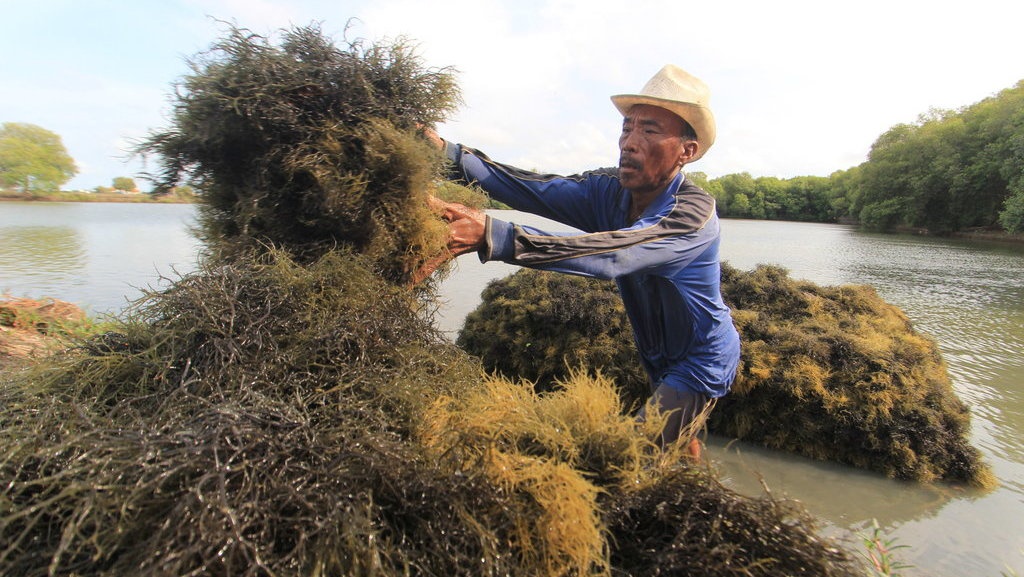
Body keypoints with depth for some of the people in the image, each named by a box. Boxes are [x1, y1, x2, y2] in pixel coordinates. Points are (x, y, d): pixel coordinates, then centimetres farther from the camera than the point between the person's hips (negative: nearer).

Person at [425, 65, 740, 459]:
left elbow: (608, 256, -49)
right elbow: (536, 189, -26)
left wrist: (490, 235, -59)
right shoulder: (608, 190, -13)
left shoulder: (695, 213, -33)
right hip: (659, 355, 7)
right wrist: (450, 154, -39)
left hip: (703, 360, -7)